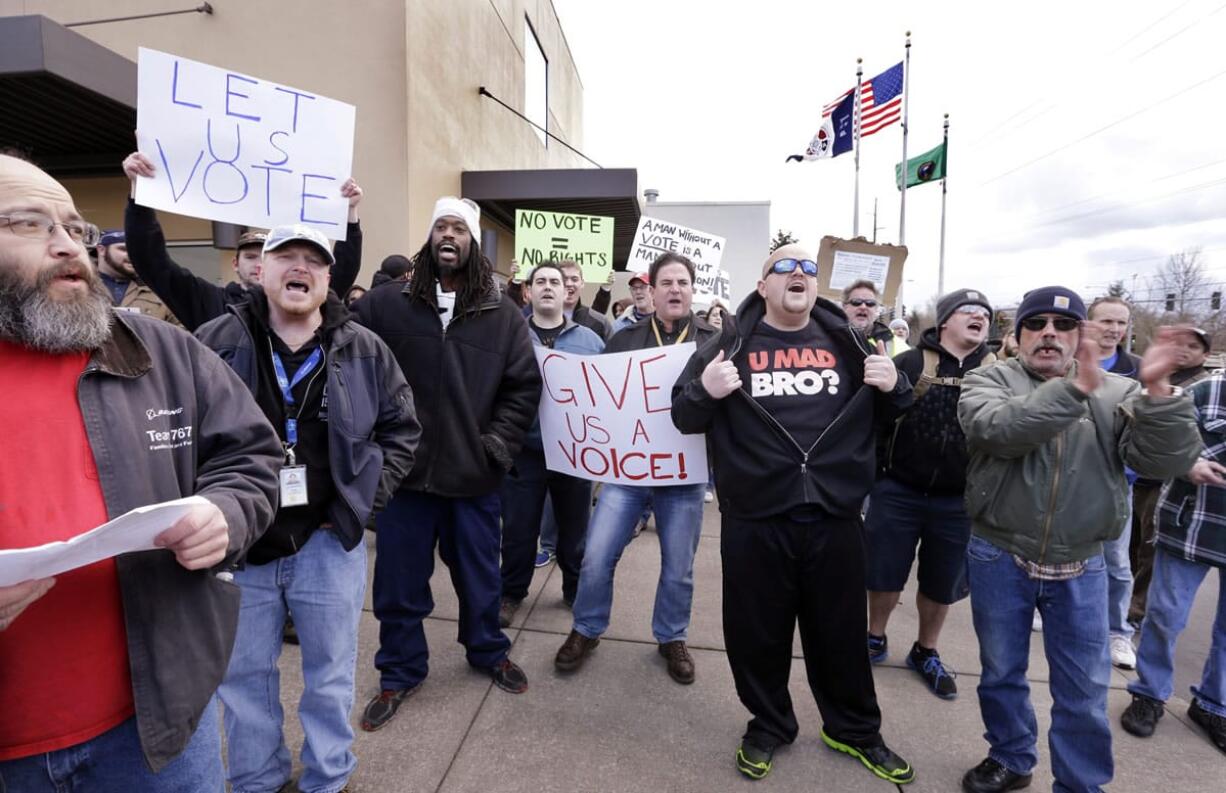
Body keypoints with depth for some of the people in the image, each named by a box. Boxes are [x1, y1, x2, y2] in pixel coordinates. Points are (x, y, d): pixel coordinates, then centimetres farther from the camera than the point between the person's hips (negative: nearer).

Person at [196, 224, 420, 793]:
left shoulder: (365, 350, -3)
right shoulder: (214, 343, -4)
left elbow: (401, 429, 4)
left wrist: (364, 500, -4)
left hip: (329, 540, 0)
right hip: (236, 541, 1)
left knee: (330, 674, 15)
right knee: (244, 673, 18)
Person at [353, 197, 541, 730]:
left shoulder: (502, 315, 0)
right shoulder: (384, 304, -3)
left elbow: (524, 387, 1)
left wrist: (496, 446, -5)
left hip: (474, 474, 1)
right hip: (403, 471, 0)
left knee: (480, 575, 19)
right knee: (399, 582, 14)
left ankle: (488, 652, 44)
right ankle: (400, 672, 38)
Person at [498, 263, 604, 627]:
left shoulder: (590, 340, 6)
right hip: (525, 449, -1)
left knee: (575, 526, 15)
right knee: (518, 528, 9)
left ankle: (577, 590, 36)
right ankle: (511, 593, 30)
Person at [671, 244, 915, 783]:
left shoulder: (845, 342, 9)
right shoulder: (731, 342, 1)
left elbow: (890, 413, 19)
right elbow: (684, 417, 2)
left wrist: (893, 388, -3)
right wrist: (704, 391, -19)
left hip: (834, 519, 2)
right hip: (753, 522, -2)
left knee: (841, 632, 19)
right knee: (758, 633, 14)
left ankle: (854, 730, 44)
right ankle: (768, 726, 40)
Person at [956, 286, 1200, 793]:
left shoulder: (1118, 394, 0)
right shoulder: (989, 381, -5)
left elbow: (1168, 460, -12)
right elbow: (998, 429, -26)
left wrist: (1157, 392, -26)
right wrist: (1075, 387, -34)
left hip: (1080, 569, 1)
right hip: (999, 559, -1)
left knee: (1085, 689, 13)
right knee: (1001, 674, 16)